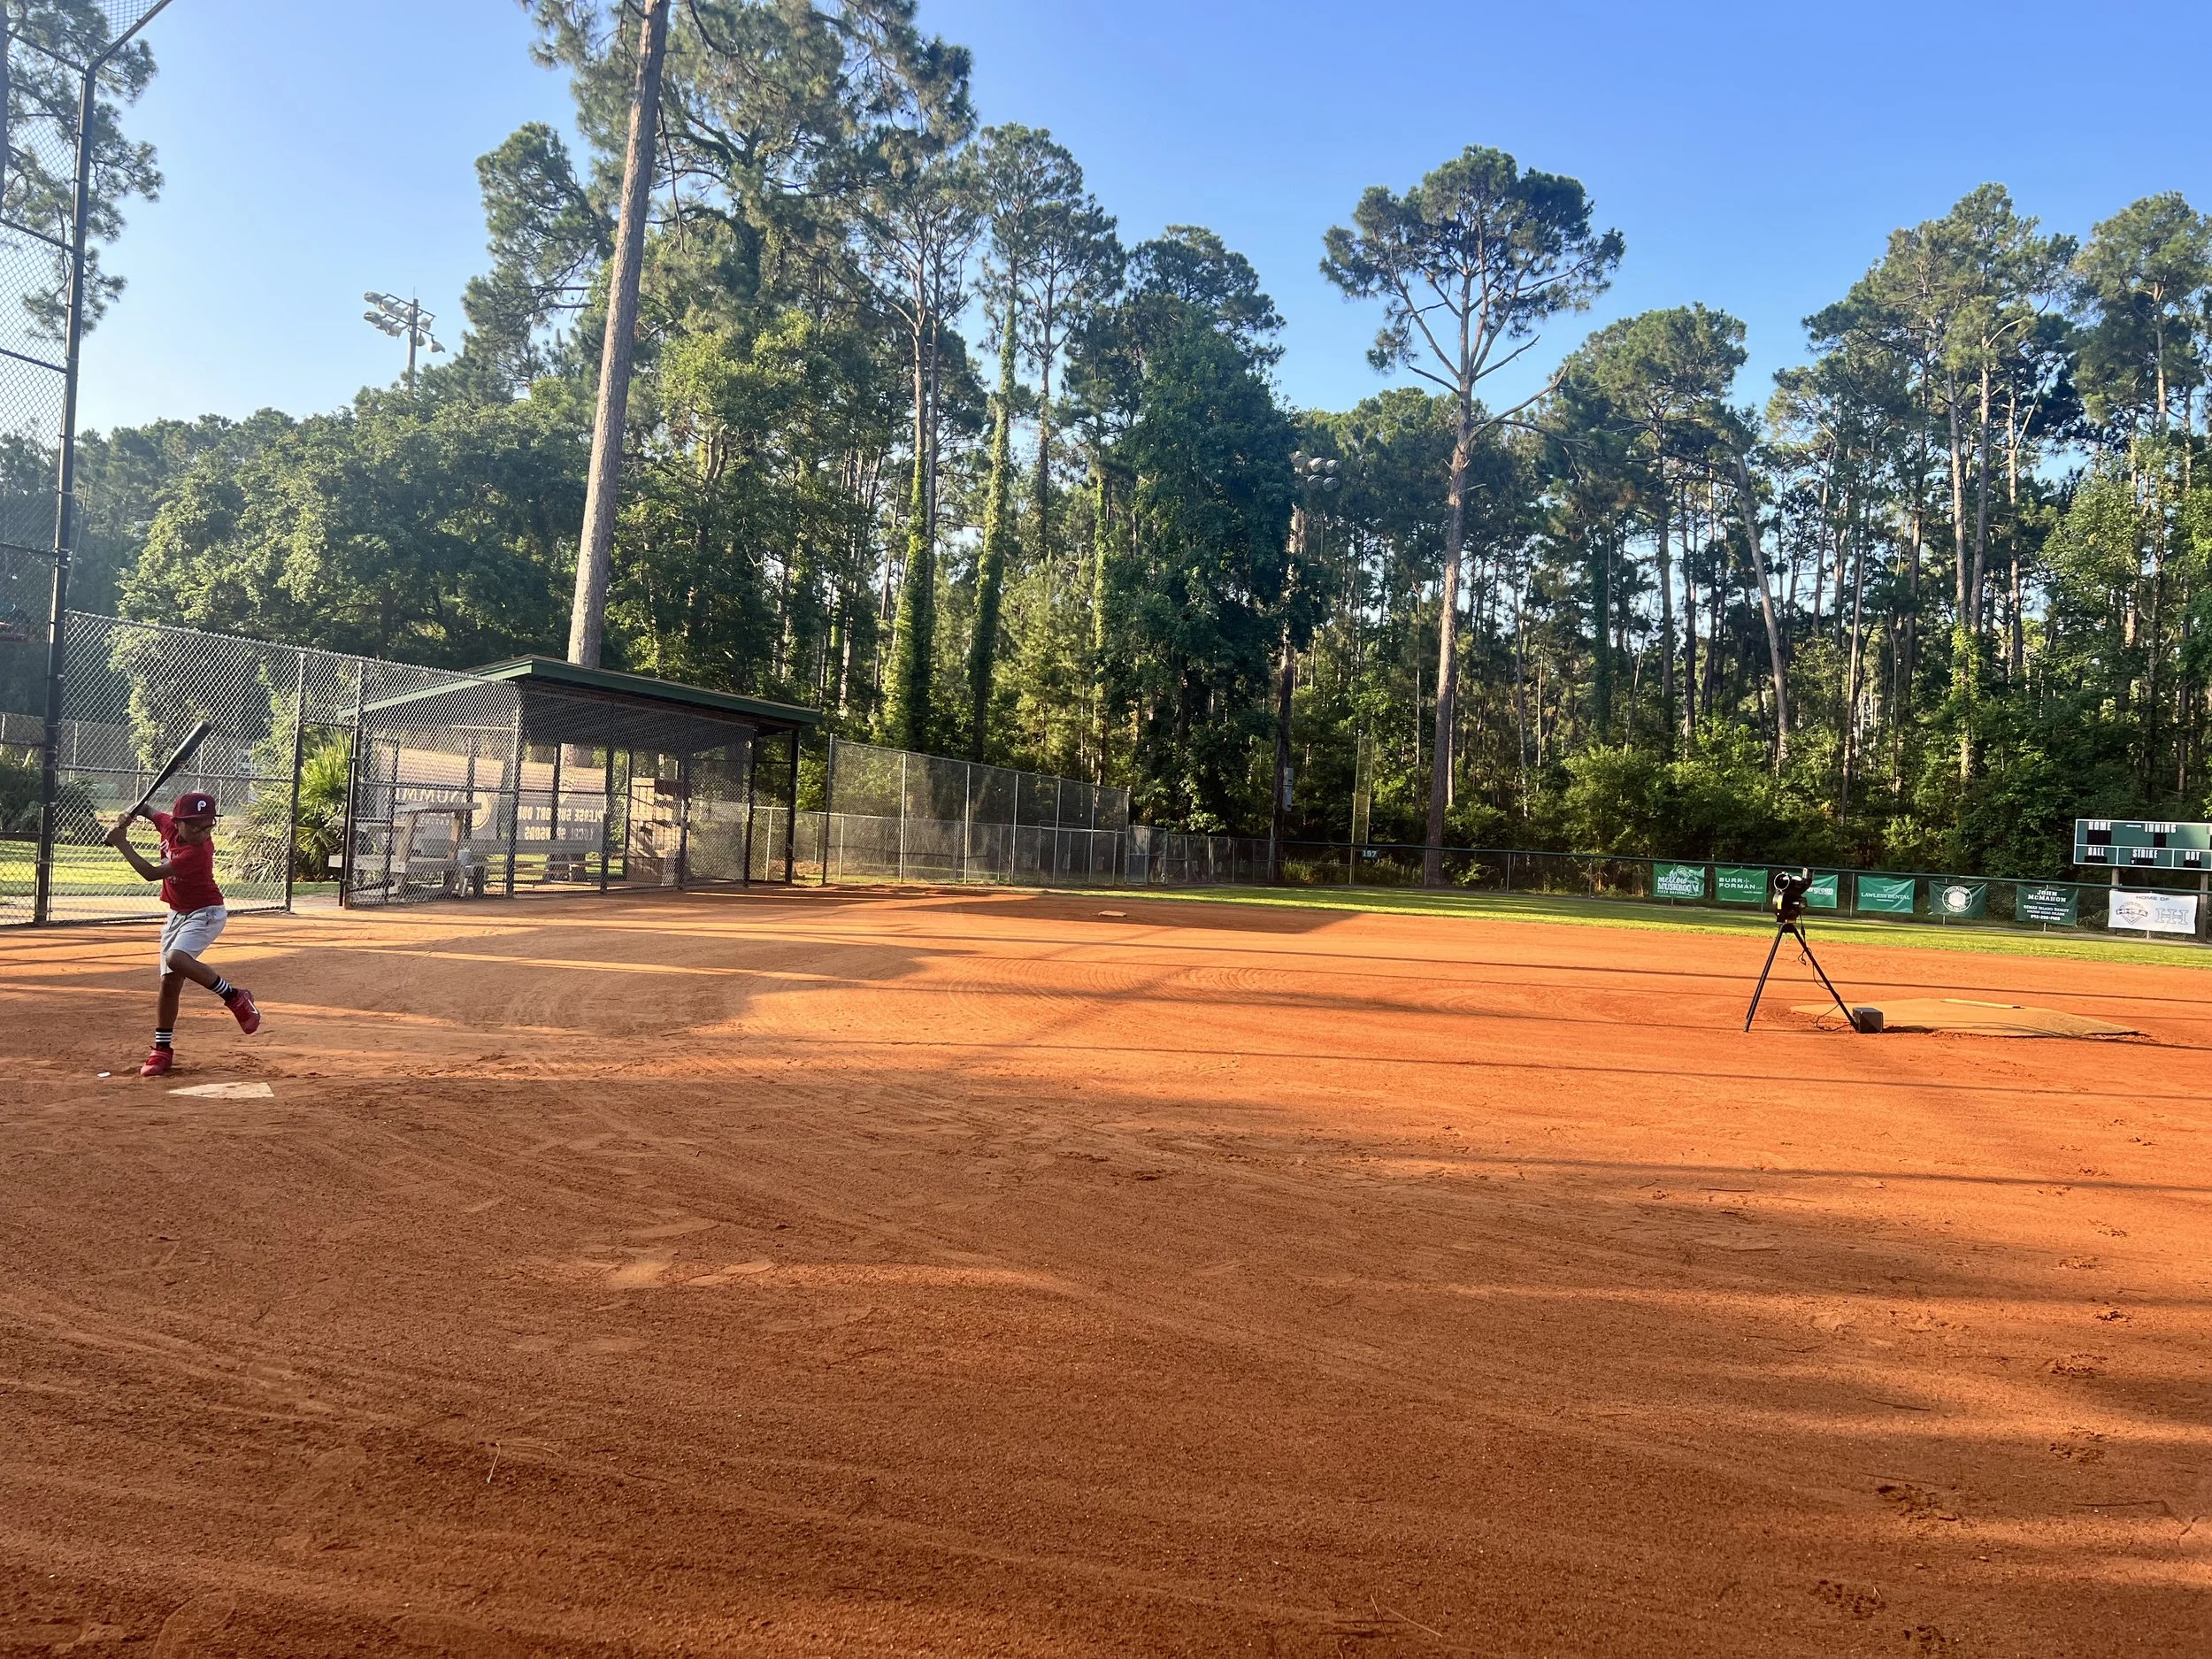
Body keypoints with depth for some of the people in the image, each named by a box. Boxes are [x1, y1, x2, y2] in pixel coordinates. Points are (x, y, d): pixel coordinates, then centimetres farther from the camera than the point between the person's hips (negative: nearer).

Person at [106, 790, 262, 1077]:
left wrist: (121, 842, -20)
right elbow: (151, 813, 16)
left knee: (176, 959, -33)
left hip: (205, 913, -7)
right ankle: (162, 1051, 16)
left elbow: (151, 873, -28)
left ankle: (235, 997, -16)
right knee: (169, 982, 8)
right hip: (177, 914, 7)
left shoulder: (199, 851, -28)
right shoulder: (169, 825, -8)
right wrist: (133, 814, -5)